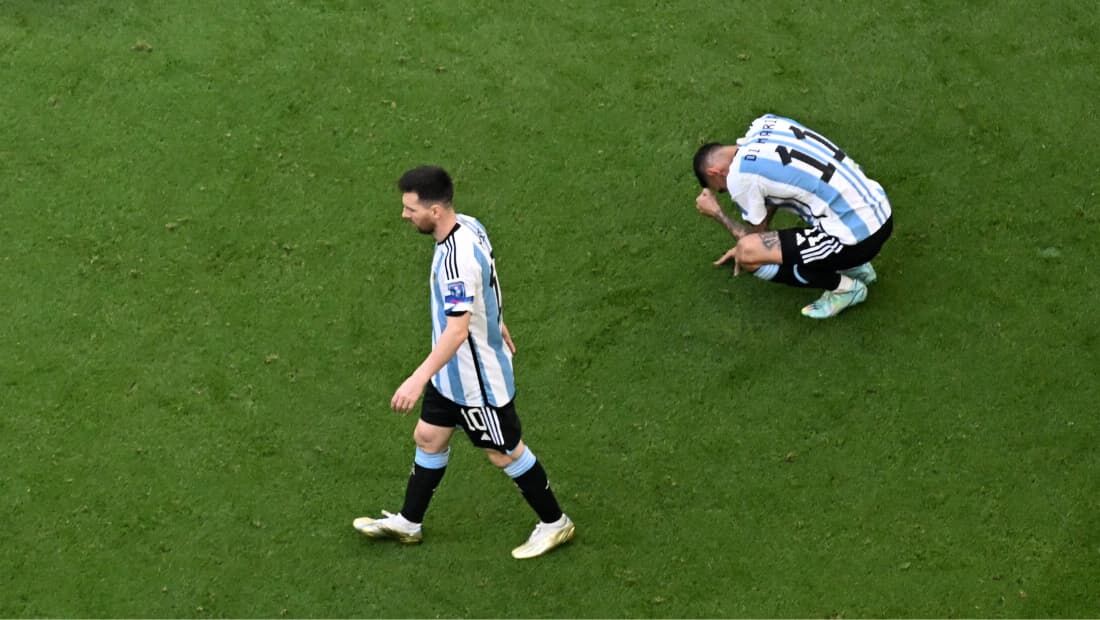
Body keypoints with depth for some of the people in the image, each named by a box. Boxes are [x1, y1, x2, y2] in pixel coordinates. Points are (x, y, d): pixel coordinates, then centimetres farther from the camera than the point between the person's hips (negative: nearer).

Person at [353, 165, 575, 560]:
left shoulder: (457, 258, -34)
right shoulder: (469, 226, -4)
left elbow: (457, 329, -38)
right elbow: (489, 280, 13)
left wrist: (418, 379, -43)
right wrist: (496, 323, 29)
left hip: (477, 377, -9)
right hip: (453, 371, 9)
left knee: (504, 453, 9)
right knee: (429, 437, 19)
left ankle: (554, 524, 28)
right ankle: (408, 523, 35)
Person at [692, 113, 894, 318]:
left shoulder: (739, 175, -13)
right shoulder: (764, 124, 10)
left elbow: (756, 234, 3)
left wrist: (716, 213, 18)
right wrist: (745, 244, 34)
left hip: (859, 237, -9)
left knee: (747, 254, -13)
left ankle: (844, 287, 4)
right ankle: (854, 266, 22)